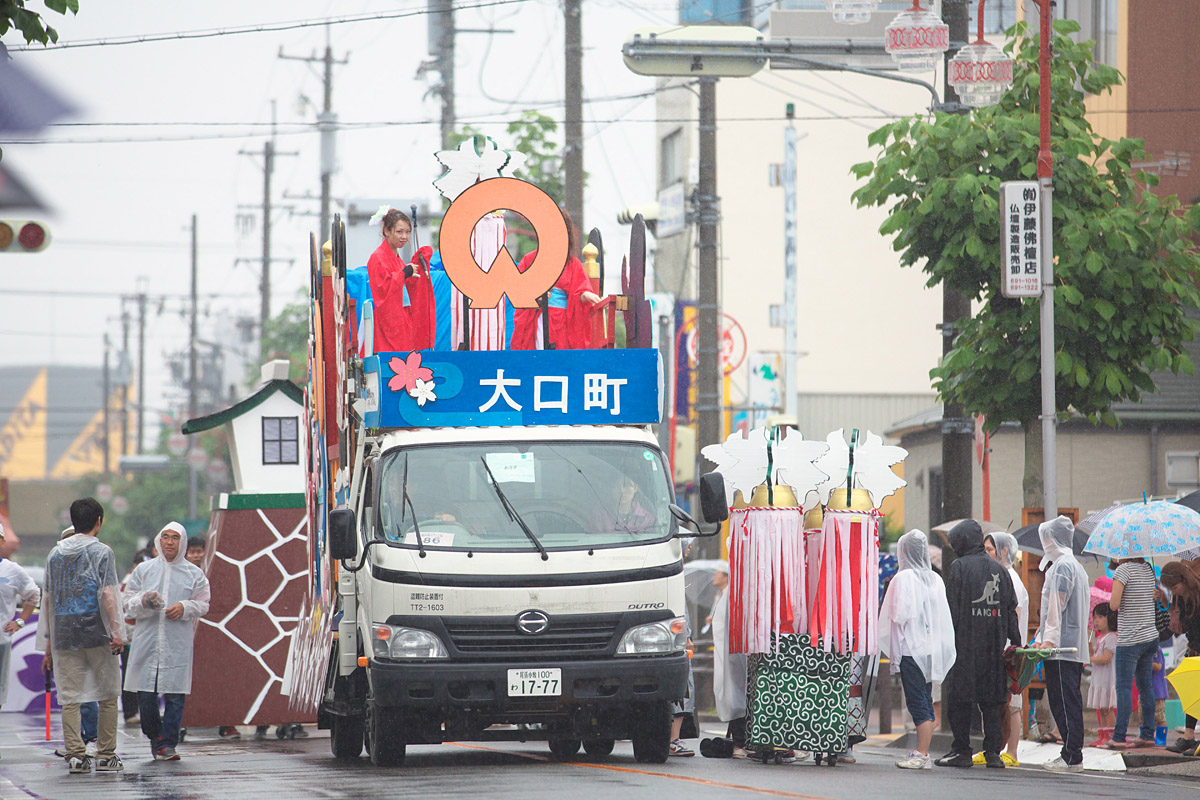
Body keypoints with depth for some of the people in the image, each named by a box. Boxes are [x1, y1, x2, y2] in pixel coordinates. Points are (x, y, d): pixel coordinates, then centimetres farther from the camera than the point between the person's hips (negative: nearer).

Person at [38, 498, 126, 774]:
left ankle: (75, 754, -6)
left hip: (64, 636, 4)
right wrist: (116, 632, -15)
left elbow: (47, 599, 13)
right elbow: (108, 594, -12)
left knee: (70, 698, 3)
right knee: (107, 696, 6)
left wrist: (47, 643, 16)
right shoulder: (101, 552, -2)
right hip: (96, 633, -4)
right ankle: (106, 756, 6)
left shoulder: (55, 554, 12)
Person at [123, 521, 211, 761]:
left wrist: (184, 608, -11)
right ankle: (154, 736, 24)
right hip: (147, 640, 1)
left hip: (178, 644, -1)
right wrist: (144, 602, -13)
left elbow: (202, 604, 8)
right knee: (145, 694, 1)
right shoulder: (143, 570, 11)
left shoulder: (193, 574, 9)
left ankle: (167, 745, 0)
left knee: (175, 696, -4)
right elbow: (129, 604, 8)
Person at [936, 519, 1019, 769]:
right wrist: (1016, 643, 14)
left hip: (965, 644, -5)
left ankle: (961, 751, -1)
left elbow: (952, 608, -10)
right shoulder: (999, 570, 11)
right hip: (993, 645, 5)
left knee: (959, 699, 1)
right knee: (991, 700, 8)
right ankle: (993, 751, 4)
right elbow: (1011, 609, 11)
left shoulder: (959, 567, -5)